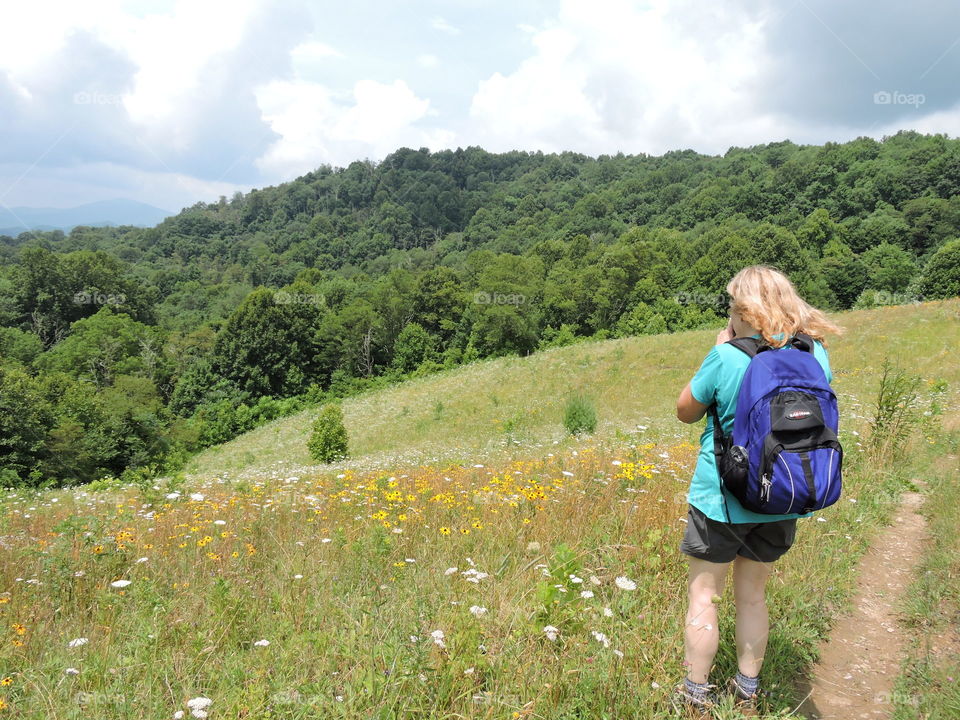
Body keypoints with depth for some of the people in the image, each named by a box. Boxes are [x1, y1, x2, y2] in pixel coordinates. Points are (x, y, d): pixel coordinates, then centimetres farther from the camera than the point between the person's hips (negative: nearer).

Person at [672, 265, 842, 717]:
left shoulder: (727, 357, -20)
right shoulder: (816, 353, -5)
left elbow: (686, 411, -6)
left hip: (721, 499, -5)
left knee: (703, 594, 10)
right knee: (752, 595, 20)